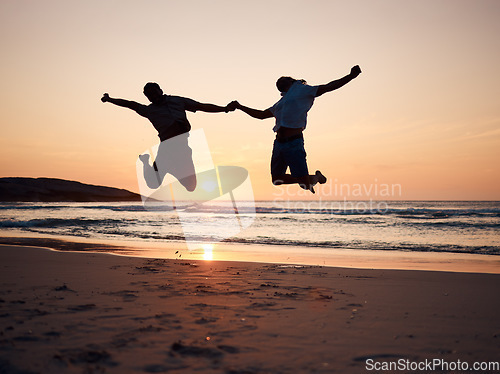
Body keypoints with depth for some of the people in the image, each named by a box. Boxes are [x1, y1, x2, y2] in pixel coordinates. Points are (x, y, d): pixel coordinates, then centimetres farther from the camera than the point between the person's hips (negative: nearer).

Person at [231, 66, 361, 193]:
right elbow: (261, 115, 34)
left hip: (293, 142, -7)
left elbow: (328, 87, 3)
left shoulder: (302, 90, 8)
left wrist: (351, 76, -5)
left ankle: (317, 177, 27)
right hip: (279, 143, 7)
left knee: (305, 184, -8)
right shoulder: (280, 103, 25)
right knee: (276, 179, 8)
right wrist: (240, 107, 34)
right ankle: (310, 179, 27)